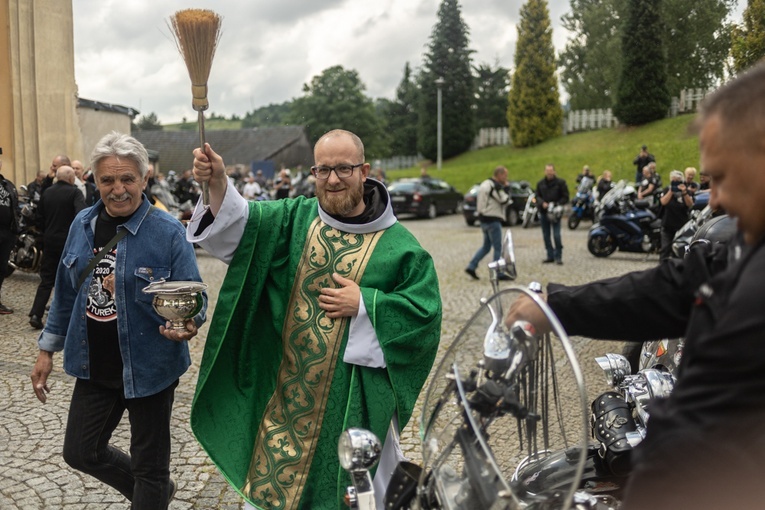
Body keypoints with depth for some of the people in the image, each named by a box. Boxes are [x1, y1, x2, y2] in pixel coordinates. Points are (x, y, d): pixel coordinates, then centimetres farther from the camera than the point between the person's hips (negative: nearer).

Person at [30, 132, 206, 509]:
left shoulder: (167, 231, -15)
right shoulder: (83, 224, 2)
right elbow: (66, 292, 11)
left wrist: (189, 324, -36)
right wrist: (47, 349, 13)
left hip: (148, 368, -6)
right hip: (94, 366, 6)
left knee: (148, 465, 10)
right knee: (80, 452, 19)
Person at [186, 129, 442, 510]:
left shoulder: (398, 245, -7)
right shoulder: (295, 218, 1)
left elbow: (425, 312, -8)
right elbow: (239, 226, -13)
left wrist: (364, 304, -17)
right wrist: (217, 184, -31)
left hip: (353, 393, -2)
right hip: (288, 386, 3)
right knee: (274, 475, 17)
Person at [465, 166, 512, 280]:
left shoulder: (485, 184, 14)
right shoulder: (496, 186, -16)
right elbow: (505, 201, -15)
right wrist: (505, 188, 1)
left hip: (483, 219, 9)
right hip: (493, 220, -9)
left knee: (486, 246, 17)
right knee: (497, 247, -1)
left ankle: (471, 266, 11)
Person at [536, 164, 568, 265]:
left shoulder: (560, 182, -2)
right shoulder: (540, 184, 9)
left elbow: (565, 197, -1)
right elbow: (537, 196, 11)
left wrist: (557, 205, -15)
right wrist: (542, 203, -10)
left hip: (555, 212, -4)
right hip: (543, 213, 4)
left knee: (556, 235, -9)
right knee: (546, 236, 8)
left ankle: (558, 256, 1)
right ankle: (550, 256, 17)